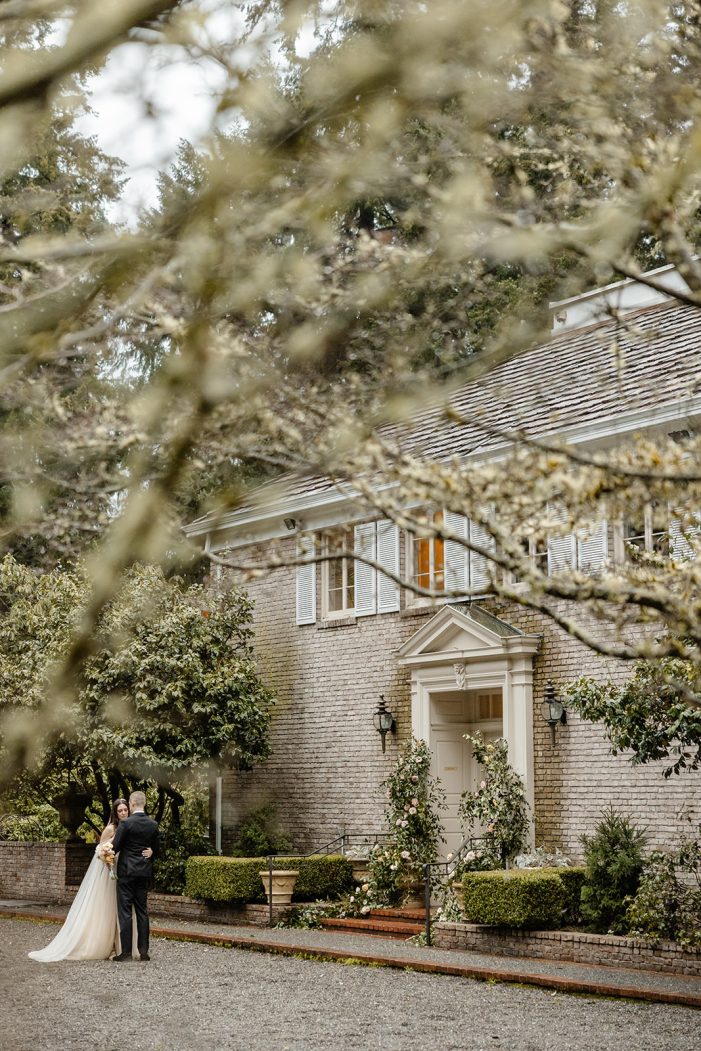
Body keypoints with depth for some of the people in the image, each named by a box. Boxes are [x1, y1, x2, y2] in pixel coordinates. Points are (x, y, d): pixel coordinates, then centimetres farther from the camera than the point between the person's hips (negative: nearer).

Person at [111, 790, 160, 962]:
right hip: (144, 873, 5)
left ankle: (126, 951, -3)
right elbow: (156, 850, 10)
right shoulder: (153, 825, 4)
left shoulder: (126, 823, -13)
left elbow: (115, 847, -10)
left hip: (126, 872, -5)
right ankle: (143, 950, 9)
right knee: (142, 911, 10)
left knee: (125, 911, -1)